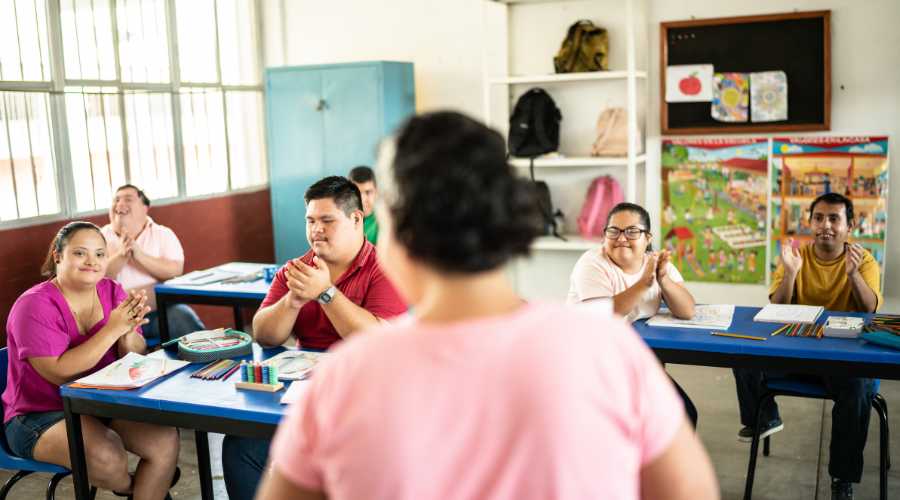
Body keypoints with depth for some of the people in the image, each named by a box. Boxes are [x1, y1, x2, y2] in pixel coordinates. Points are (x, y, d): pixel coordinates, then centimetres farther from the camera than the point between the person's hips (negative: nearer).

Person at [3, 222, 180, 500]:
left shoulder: (113, 293, 1)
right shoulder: (34, 306, -15)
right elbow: (61, 373, -26)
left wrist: (128, 332, -23)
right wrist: (113, 329, -29)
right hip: (42, 413, -5)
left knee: (166, 441, -18)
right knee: (106, 456, -30)